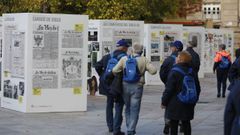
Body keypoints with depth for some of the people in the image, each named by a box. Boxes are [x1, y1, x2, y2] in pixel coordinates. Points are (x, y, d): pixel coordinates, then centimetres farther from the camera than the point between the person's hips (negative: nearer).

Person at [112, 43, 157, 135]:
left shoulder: (124, 59, -1)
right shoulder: (144, 60, -5)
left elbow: (114, 70, -6)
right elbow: (153, 71, -12)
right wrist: (145, 68, 6)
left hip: (125, 86, 2)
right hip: (137, 86, -2)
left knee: (128, 108, 18)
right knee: (134, 109, 4)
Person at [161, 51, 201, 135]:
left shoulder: (174, 72, -15)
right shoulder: (192, 72, 6)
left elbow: (169, 89, -16)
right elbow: (197, 89, 14)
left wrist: (164, 102, -5)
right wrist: (193, 101, 24)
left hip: (175, 105, -6)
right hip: (188, 105, 6)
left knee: (173, 125, 1)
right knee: (186, 124, 12)